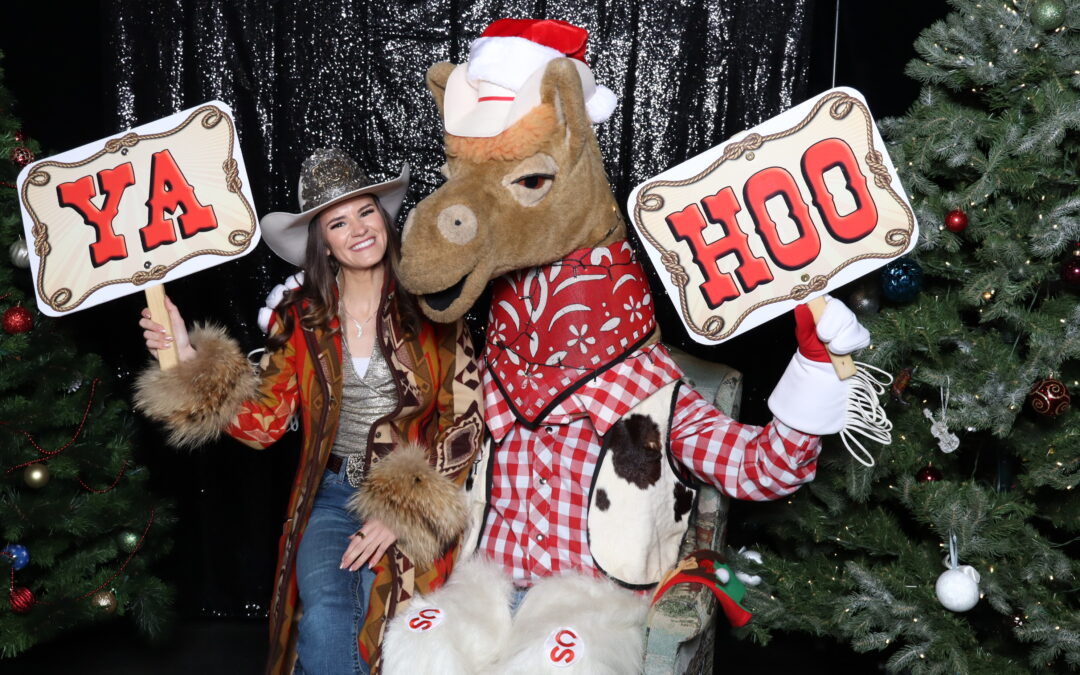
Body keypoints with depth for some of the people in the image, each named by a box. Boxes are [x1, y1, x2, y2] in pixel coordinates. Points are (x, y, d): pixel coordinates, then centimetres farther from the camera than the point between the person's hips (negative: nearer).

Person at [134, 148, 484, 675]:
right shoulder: (300, 316, 4)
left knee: (377, 625, -20)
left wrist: (400, 512, -10)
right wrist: (189, 360, -12)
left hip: (416, 504, -1)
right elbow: (262, 422, -1)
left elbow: (465, 422, -3)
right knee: (326, 622, -24)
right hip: (330, 496, 1)